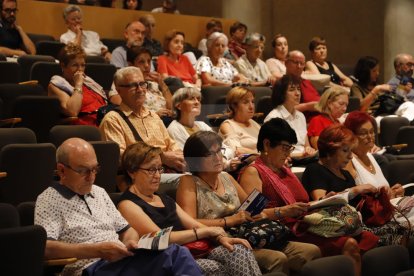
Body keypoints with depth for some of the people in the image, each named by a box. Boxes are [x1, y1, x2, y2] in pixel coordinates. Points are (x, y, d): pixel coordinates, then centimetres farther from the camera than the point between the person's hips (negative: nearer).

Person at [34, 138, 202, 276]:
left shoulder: (99, 192, 24)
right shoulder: (49, 200, 2)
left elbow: (126, 230, 28)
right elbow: (45, 248, -12)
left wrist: (131, 242, 1)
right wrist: (97, 250, -19)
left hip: (123, 260, 7)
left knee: (176, 252, -27)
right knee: (173, 255, -31)